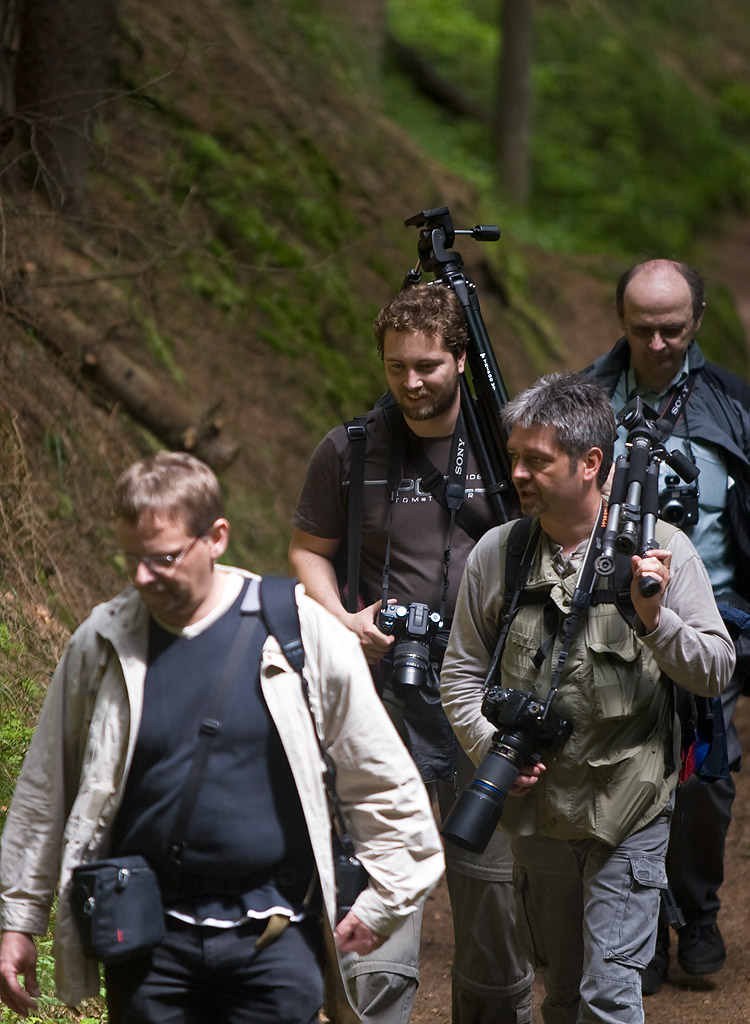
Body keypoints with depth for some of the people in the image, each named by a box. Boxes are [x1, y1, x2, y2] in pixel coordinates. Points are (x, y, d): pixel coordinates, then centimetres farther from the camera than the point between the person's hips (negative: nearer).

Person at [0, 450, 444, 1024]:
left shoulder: (300, 631, -4)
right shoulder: (102, 643, 1)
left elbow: (382, 780, 5)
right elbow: (47, 789, 12)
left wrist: (382, 904, 6)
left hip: (274, 935, -1)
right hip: (149, 940, 2)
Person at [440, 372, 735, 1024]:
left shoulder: (660, 549, -8)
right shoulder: (494, 554, 0)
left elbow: (717, 670, -6)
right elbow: (462, 673, 8)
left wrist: (654, 619, -23)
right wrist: (490, 748, -9)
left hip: (629, 811, -3)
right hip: (537, 809, 4)